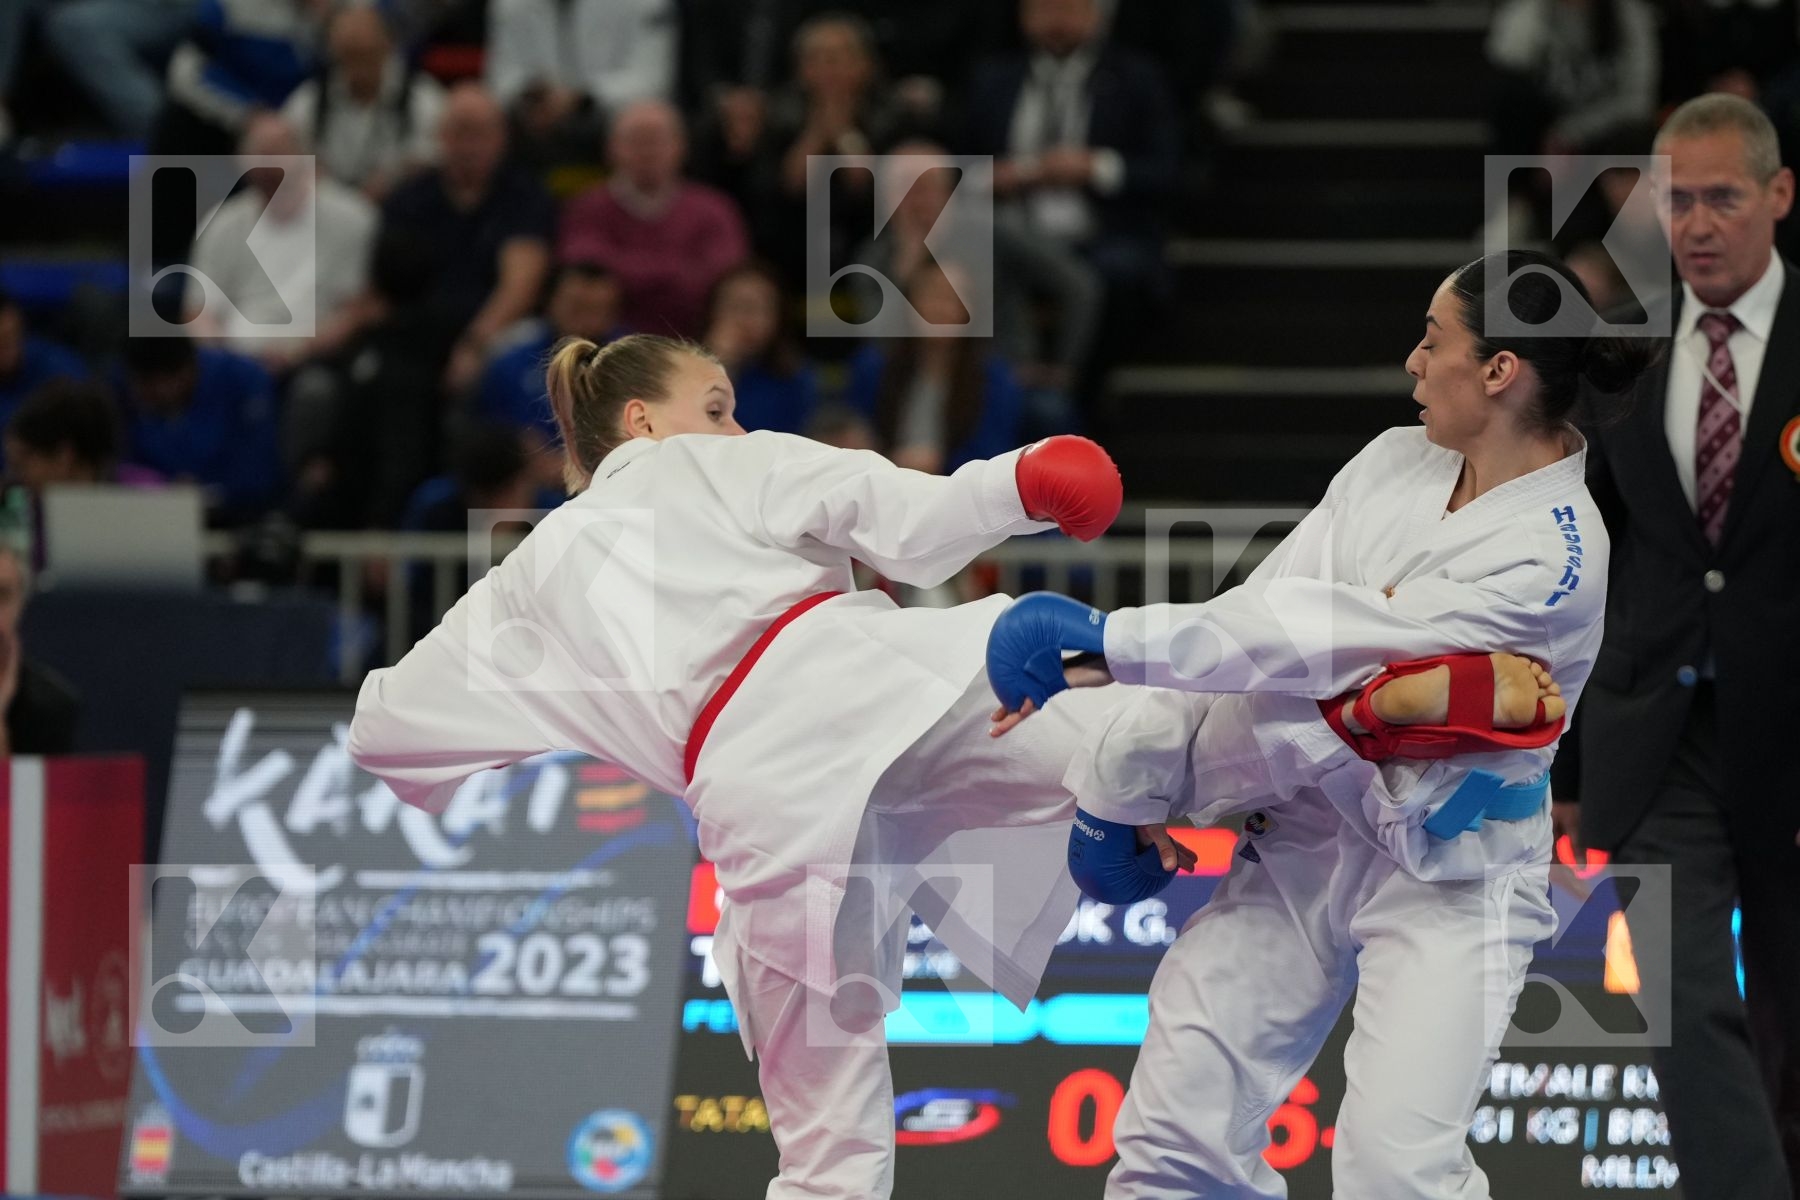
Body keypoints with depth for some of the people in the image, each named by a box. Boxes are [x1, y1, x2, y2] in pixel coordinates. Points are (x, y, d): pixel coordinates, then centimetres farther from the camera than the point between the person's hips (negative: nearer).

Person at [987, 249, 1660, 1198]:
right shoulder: (1397, 462, 0)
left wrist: (1106, 639, -27)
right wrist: (1127, 772, -12)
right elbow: (1265, 610, -3)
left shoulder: (1553, 558, -24)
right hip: (1308, 840, 7)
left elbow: (1320, 646, -27)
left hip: (1449, 876, -7)